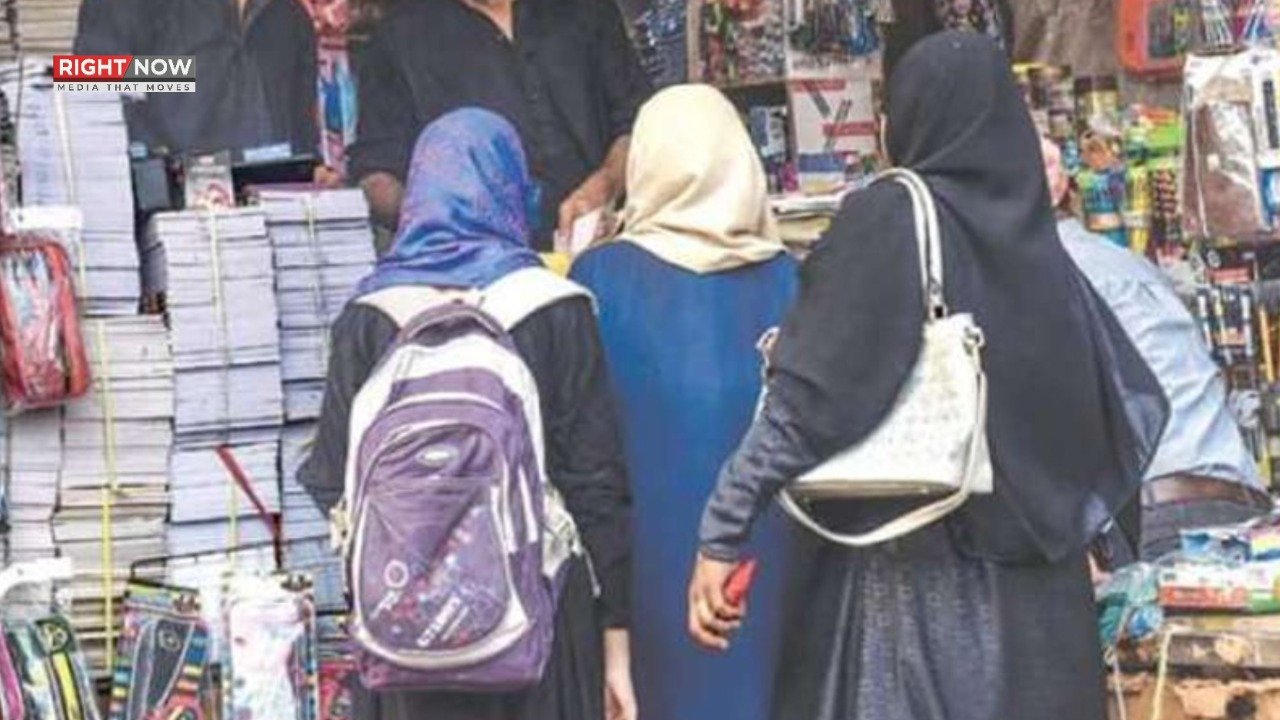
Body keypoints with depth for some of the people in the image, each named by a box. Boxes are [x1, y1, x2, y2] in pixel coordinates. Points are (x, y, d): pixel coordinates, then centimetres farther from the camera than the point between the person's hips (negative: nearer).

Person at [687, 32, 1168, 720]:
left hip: (899, 559, -5)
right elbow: (1135, 405, 13)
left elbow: (809, 397, -14)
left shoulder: (890, 217, -6)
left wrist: (721, 533, -12)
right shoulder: (1037, 241, 9)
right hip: (1032, 584, 5)